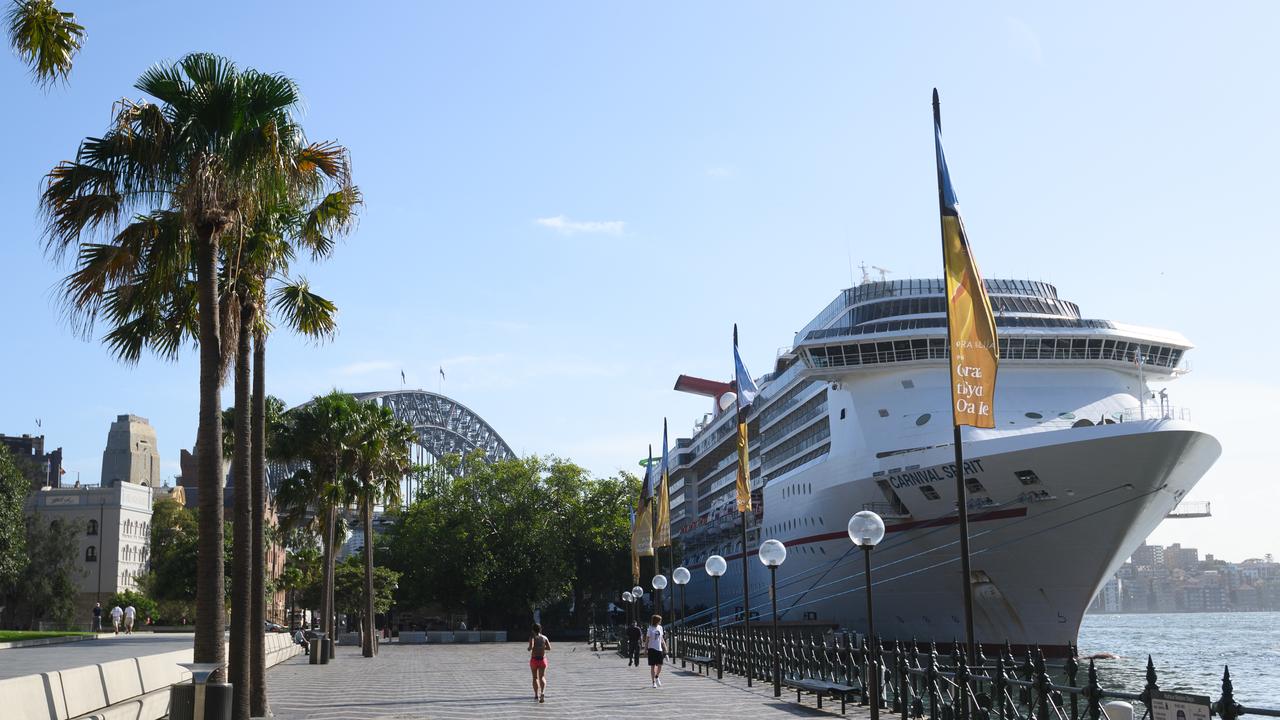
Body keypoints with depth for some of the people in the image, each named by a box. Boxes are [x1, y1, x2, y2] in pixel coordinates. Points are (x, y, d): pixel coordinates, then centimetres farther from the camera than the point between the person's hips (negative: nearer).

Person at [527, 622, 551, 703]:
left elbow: (531, 646, -22)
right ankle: (542, 693, -29)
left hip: (534, 659, -1)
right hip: (542, 659, 1)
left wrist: (529, 649, 0)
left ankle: (536, 695, 18)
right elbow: (549, 648, 6)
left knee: (535, 678, 15)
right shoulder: (544, 637, 5)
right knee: (542, 677, -4)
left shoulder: (532, 637, -6)